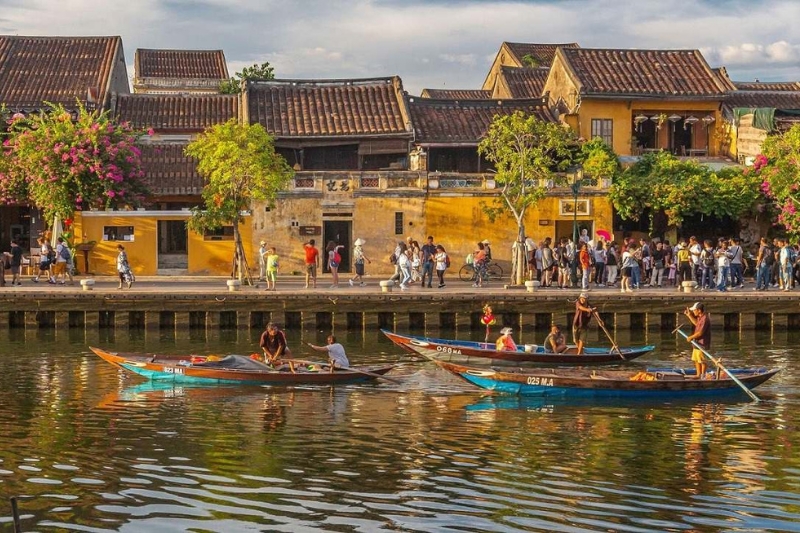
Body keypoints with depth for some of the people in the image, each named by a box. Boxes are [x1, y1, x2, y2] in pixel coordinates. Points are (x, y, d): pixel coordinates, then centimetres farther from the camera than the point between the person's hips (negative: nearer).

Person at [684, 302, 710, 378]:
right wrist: (689, 315, 18)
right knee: (696, 360, 18)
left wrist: (691, 337, -11)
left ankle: (703, 376, 11)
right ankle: (698, 375, 27)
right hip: (697, 343, 10)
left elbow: (700, 333, -24)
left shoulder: (705, 319, -23)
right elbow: (696, 323, 28)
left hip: (702, 344, -10)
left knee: (702, 361, 1)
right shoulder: (700, 317, 7)